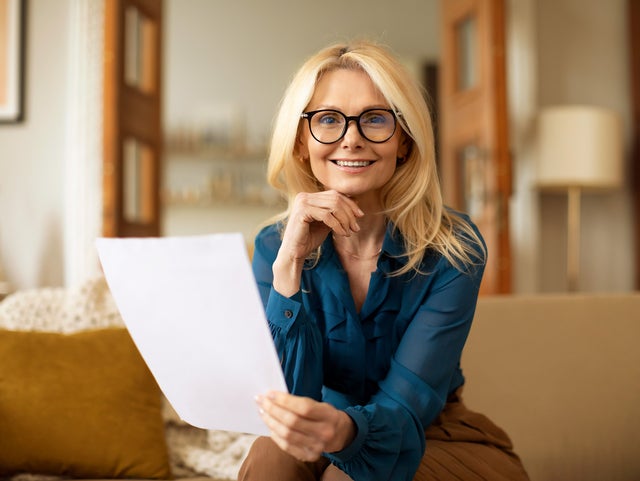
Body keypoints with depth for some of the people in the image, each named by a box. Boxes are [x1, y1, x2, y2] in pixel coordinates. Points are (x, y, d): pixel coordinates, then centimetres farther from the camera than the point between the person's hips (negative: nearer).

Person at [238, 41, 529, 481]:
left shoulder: (453, 250, -18)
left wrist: (346, 429, -47)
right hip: (324, 445, 2)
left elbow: (406, 406, -24)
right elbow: (286, 400, -20)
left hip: (434, 440, -1)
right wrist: (290, 264, -32)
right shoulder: (273, 247, -11)